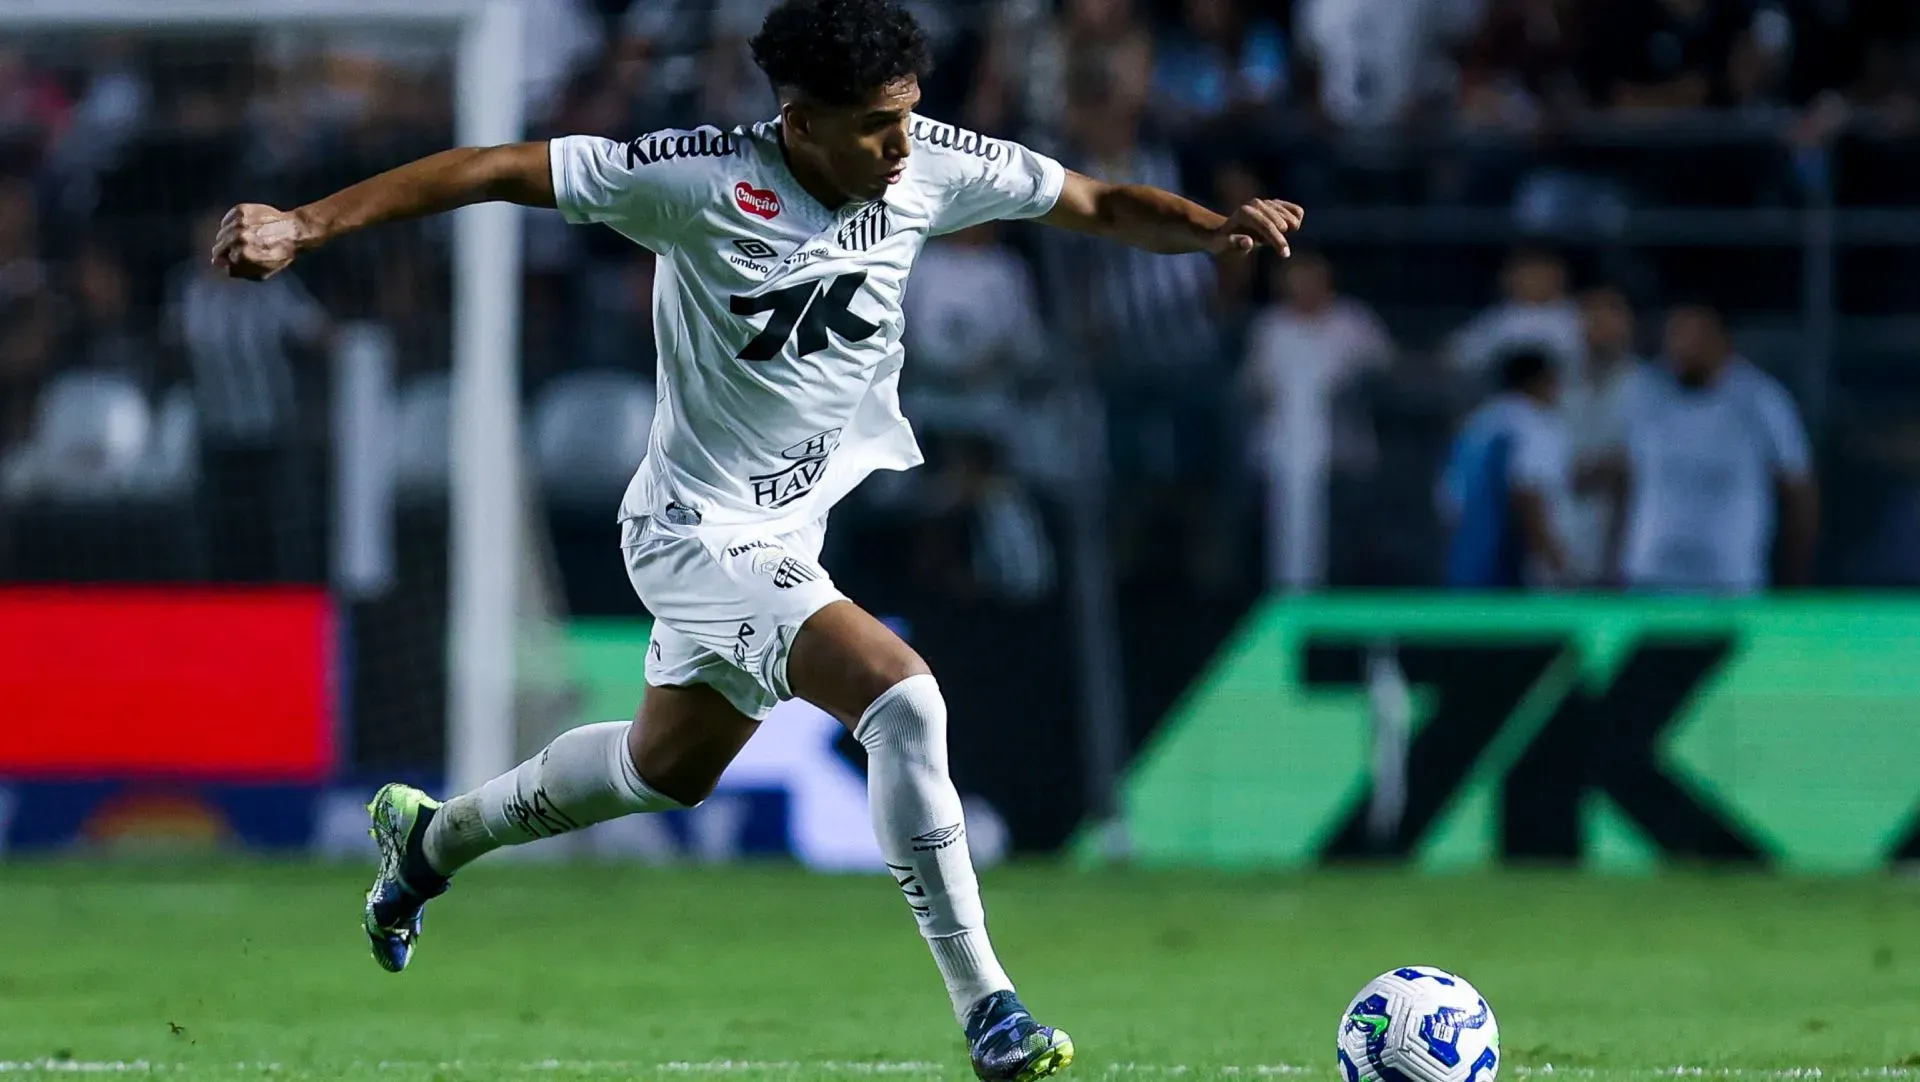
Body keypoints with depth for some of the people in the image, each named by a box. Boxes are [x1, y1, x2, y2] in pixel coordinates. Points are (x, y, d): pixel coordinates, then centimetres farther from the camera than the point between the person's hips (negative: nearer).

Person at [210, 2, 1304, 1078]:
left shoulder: (932, 166, -9)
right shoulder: (702, 180, -24)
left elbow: (1099, 205, 2)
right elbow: (495, 171, -22)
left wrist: (1219, 226, -17)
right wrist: (306, 225, -28)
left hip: (784, 531, 8)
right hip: (704, 535, -8)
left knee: (668, 769, 26)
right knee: (903, 698, -25)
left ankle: (433, 835, 51)